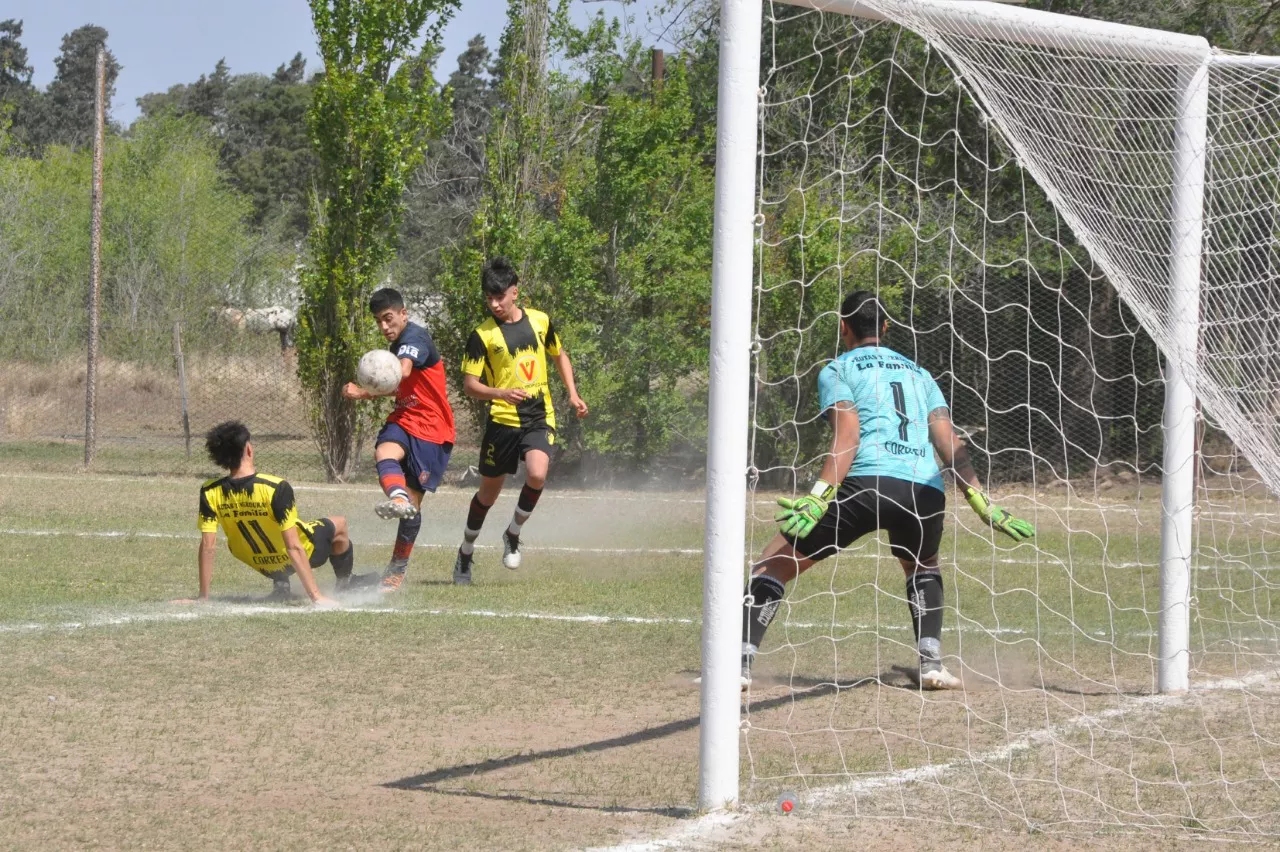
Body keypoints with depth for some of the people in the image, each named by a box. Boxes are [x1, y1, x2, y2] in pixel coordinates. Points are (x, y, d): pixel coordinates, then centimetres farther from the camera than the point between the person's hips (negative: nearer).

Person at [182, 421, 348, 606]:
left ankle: (280, 586, 23)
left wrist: (203, 597, -9)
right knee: (339, 524, 24)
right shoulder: (276, 488, -33)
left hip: (262, 566, 3)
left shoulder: (210, 493, -22)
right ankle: (344, 585, 37)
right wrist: (316, 596, -28)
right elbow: (294, 547, -32)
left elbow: (207, 546, -18)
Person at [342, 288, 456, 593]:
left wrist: (363, 393, -43)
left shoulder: (414, 337, -14)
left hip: (431, 430, -7)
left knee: (414, 499, -4)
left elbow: (402, 372, -33)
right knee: (384, 452, -29)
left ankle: (398, 568, 7)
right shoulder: (400, 344, 16)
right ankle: (398, 498, -59)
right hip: (404, 420, 7)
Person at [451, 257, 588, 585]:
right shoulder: (482, 335, -7)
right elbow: (469, 385, -9)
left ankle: (513, 534, -1)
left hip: (540, 417, 1)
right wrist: (502, 393, -26)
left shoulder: (540, 321, 4)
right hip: (502, 420, -1)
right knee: (488, 493, 10)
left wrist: (573, 394, 11)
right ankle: (466, 553, 32)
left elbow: (559, 355, 22)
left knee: (537, 474, -26)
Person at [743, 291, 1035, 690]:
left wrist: (819, 498, -13)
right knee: (923, 567, 35)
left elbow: (848, 437, -3)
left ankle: (740, 661, -11)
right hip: (927, 492, 4)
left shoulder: (837, 370, 15)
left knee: (775, 562, 6)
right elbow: (949, 442, 16)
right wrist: (982, 502, 12)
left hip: (868, 483, -4)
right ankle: (932, 663, 15)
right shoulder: (918, 373, 29)